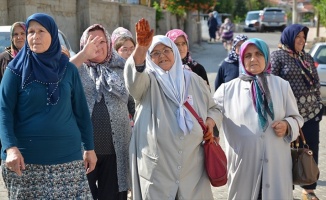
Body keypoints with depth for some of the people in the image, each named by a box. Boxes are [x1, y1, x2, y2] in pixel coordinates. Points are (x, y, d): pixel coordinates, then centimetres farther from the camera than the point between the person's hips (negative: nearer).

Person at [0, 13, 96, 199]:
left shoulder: (69, 70, 7)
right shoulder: (17, 68, 0)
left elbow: (81, 111, 10)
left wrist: (89, 147, 8)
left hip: (66, 156, 2)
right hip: (26, 157, -1)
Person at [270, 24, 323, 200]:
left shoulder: (307, 57, 14)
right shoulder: (277, 56, -3)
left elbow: (316, 82, 17)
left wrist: (318, 104, 11)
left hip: (310, 112, 6)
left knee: (311, 151, 9)